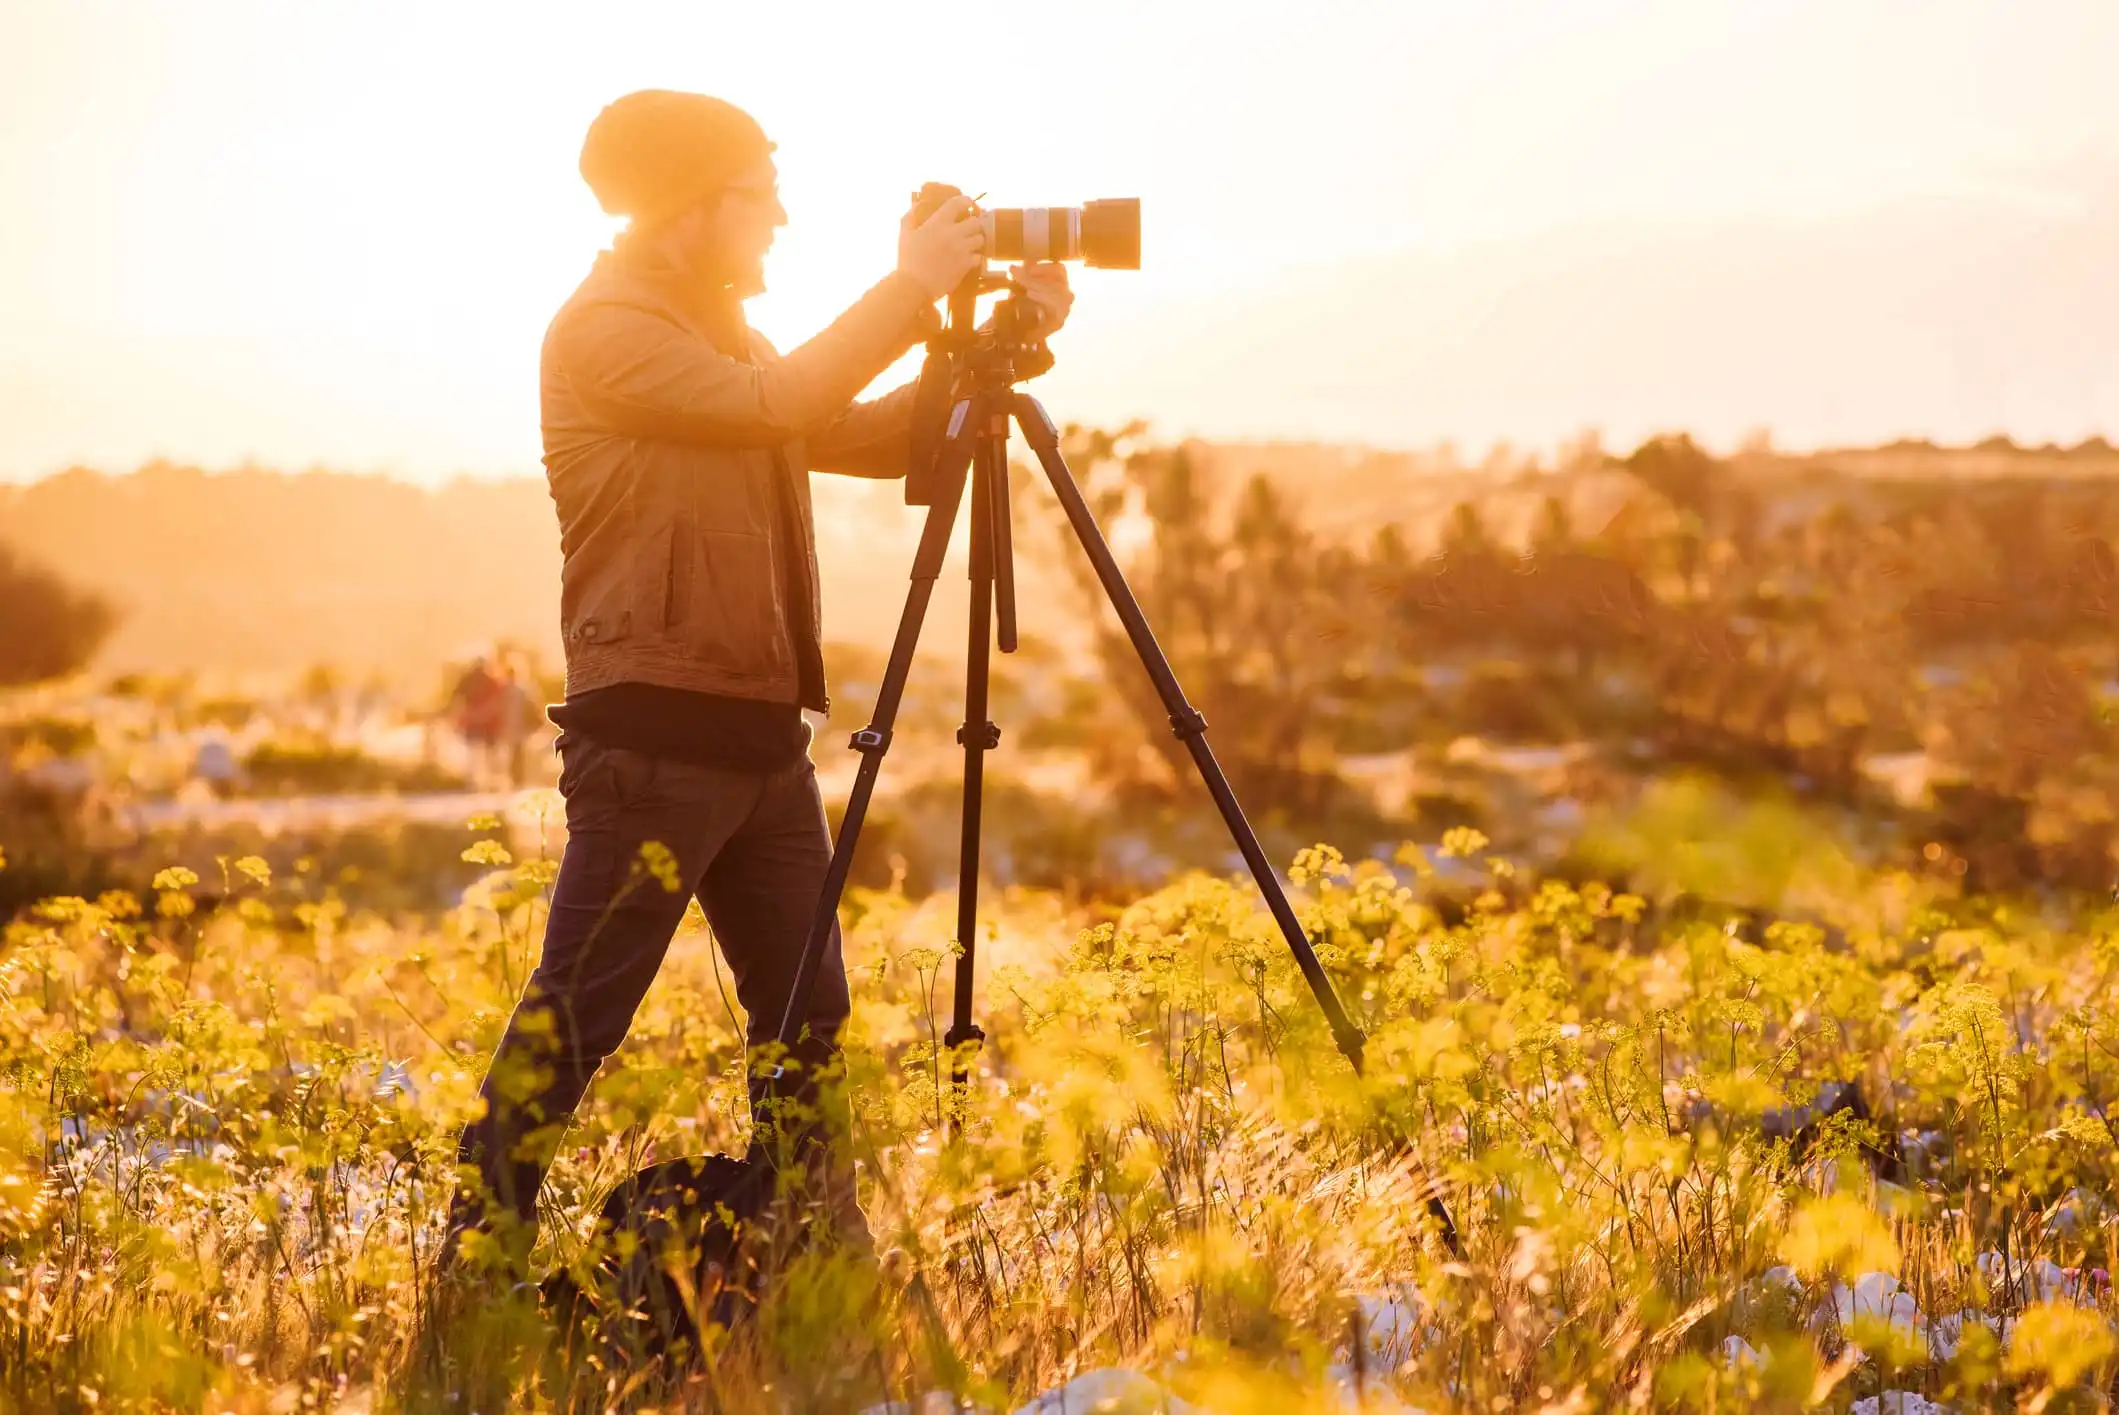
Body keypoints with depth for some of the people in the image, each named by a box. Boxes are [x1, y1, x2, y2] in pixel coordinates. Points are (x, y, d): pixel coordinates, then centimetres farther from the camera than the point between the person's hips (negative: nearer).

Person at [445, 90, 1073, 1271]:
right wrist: (908, 291, -12)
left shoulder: (721, 336, 19)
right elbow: (772, 405, -20)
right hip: (653, 733, -9)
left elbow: (870, 442, 16)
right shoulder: (603, 331, -9)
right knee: (574, 1017, -8)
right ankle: (480, 1255, -3)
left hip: (759, 729, 9)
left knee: (807, 1010, 11)